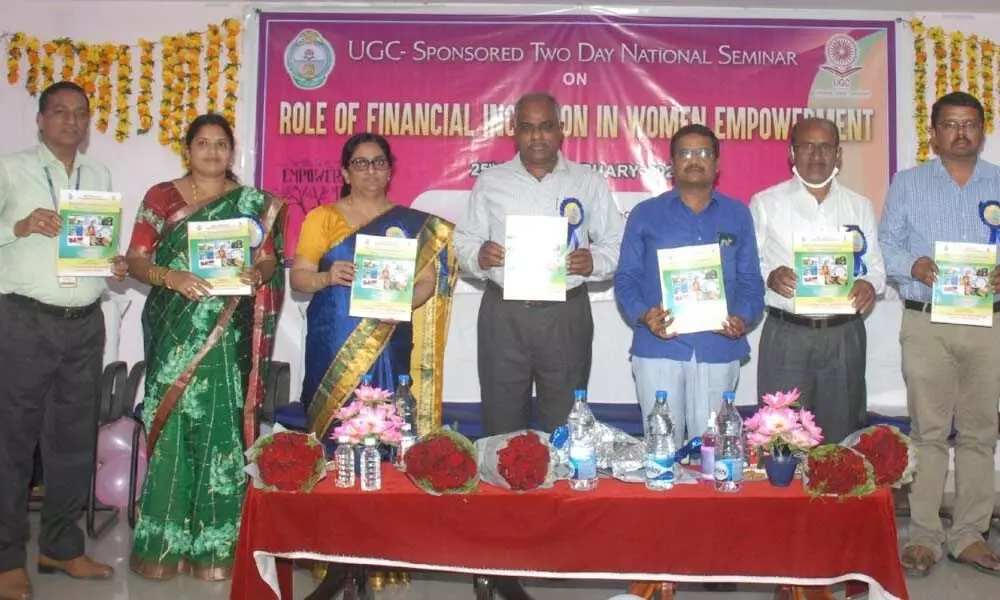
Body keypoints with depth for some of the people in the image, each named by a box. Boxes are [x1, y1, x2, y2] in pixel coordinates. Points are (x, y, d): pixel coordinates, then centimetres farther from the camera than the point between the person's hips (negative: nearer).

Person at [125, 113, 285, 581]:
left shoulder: (254, 203, 9)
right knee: (172, 422, -3)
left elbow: (269, 260, 5)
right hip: (174, 328, 0)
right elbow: (136, 259, 2)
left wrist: (257, 274, -17)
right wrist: (171, 277, -17)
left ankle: (215, 541, 6)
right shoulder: (160, 197, 8)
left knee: (220, 423, -3)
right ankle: (163, 541, 7)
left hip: (227, 333, 0)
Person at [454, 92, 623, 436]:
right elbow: (464, 242, 9)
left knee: (564, 426, 8)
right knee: (502, 424, 6)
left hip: (566, 315, 0)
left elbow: (616, 245, 7)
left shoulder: (589, 182, 6)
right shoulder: (490, 182, 8)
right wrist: (478, 256, -13)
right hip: (503, 314, 1)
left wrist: (594, 262, -14)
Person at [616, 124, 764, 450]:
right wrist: (643, 315, -15)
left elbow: (750, 280, 9)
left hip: (717, 349, 1)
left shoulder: (737, 215, 11)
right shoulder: (645, 214, 6)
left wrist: (742, 318, -10)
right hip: (658, 348, -1)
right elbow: (626, 278, 3)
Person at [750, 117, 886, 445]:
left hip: (844, 335, 3)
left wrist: (869, 284, -10)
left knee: (841, 436, 10)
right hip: (786, 334, -2)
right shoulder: (765, 203, 3)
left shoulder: (860, 206, 12)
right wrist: (770, 276, -19)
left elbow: (875, 266, 13)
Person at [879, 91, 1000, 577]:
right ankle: (924, 535, 7)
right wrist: (916, 267, -15)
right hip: (926, 323, -2)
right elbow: (886, 245, 4)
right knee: (928, 431, 0)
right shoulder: (908, 183, 9)